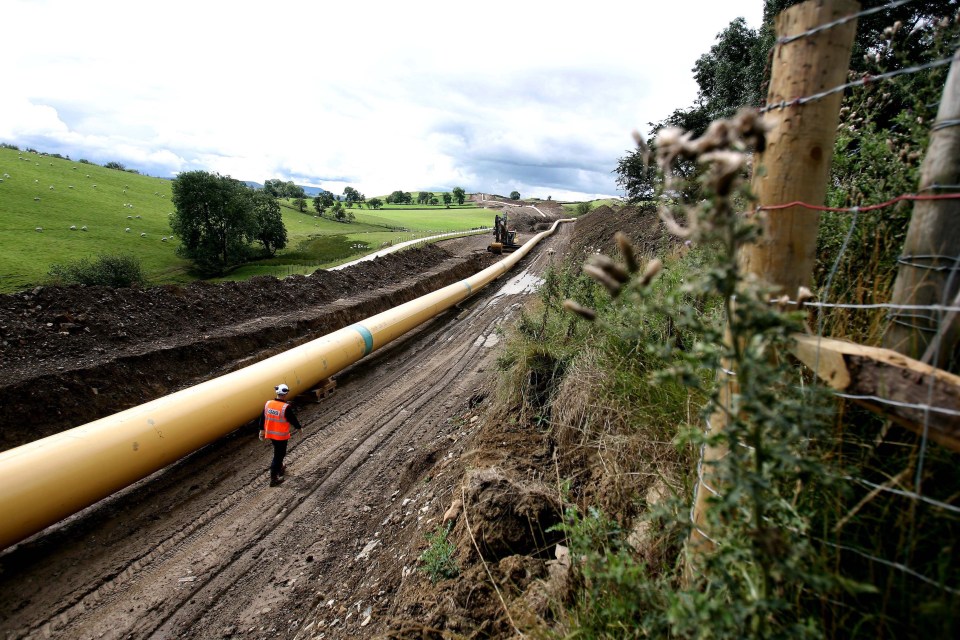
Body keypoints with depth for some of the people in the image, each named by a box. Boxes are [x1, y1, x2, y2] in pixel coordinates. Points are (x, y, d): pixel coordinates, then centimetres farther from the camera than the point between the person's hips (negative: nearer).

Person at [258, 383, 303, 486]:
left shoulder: (268, 404, -5)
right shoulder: (286, 407, -24)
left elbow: (262, 417, 6)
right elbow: (293, 419, -12)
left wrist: (262, 430, 19)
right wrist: (298, 428, 7)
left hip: (270, 434, 7)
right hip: (281, 436, -6)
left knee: (278, 452, 27)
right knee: (278, 455, 5)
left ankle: (280, 468, 45)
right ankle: (273, 479, 10)